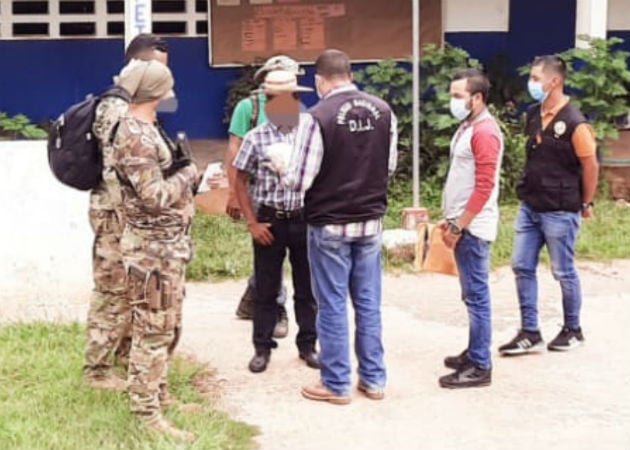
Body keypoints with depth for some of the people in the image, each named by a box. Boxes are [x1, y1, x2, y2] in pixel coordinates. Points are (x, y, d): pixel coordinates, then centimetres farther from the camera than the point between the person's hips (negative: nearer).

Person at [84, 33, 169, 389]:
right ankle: (97, 369, 8)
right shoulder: (120, 112, -21)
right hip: (117, 215, -10)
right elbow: (115, 175, -24)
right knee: (114, 292, -2)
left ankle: (126, 348, 35)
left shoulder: (135, 106, 10)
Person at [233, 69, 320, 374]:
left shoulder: (315, 130, -3)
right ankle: (262, 348, 18)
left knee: (307, 288, 10)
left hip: (306, 220, 1)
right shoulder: (256, 137, -3)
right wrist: (252, 223, -3)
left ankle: (307, 345, 24)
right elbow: (241, 181, 3)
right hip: (270, 221, 0)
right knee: (266, 289, 7)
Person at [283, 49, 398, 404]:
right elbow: (390, 167, 9)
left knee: (332, 306, 5)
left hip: (330, 225, -5)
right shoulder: (383, 111, -1)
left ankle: (336, 384, 14)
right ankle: (374, 379, 21)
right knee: (369, 304, 13)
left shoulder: (319, 116, -17)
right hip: (371, 221, 5)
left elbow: (300, 180, -14)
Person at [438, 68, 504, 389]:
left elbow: (484, 188, -21)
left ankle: (480, 367, 1)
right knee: (472, 294, 15)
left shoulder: (485, 132, -16)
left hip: (472, 228, -10)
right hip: (463, 224, 10)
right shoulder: (467, 127, 15)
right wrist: (451, 219, 17)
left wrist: (458, 226, -18)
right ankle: (474, 353, 24)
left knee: (476, 295, -5)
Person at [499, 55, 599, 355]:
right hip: (530, 206, 7)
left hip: (559, 211, -7)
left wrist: (586, 203, -2)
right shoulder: (533, 115, 5)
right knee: (522, 267, 7)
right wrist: (529, 189, 16)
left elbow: (590, 166, -10)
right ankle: (530, 333, 15)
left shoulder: (574, 123, -17)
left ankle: (573, 330, 23)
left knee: (563, 271, 5)